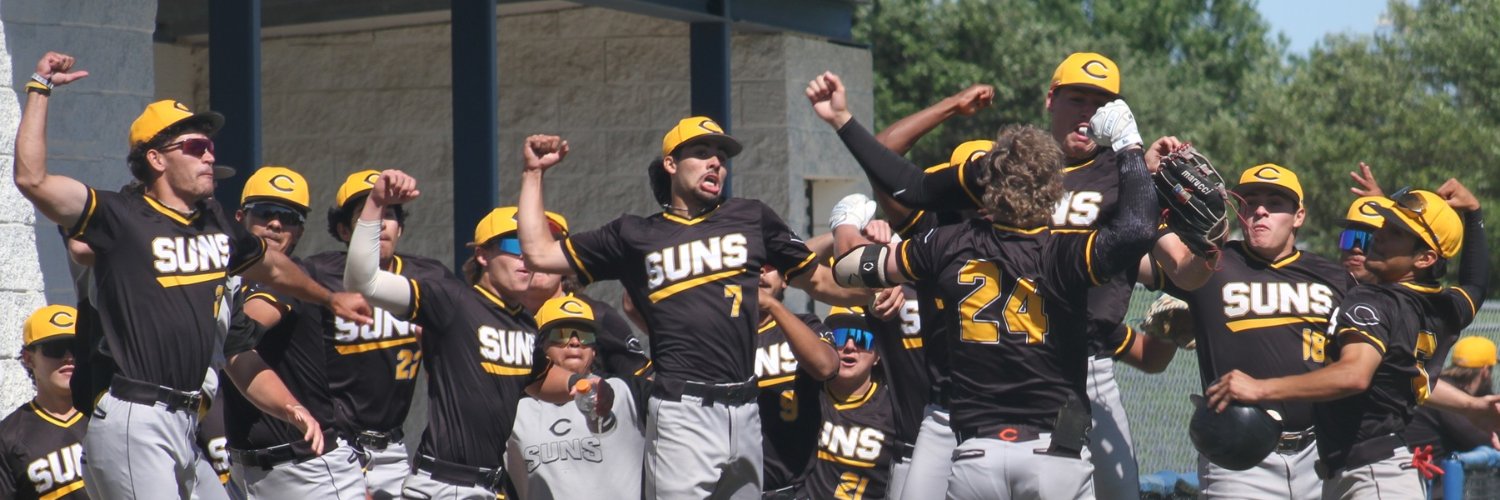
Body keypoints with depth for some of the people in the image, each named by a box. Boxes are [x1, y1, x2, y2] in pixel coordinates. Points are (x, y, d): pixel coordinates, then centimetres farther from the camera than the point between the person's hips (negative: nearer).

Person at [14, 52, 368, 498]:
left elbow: (271, 267, 36)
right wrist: (41, 89, -15)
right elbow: (31, 179, -18)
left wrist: (330, 298, 50)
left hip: (186, 422, 8)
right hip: (131, 423, -8)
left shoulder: (216, 224, 16)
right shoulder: (120, 219, -7)